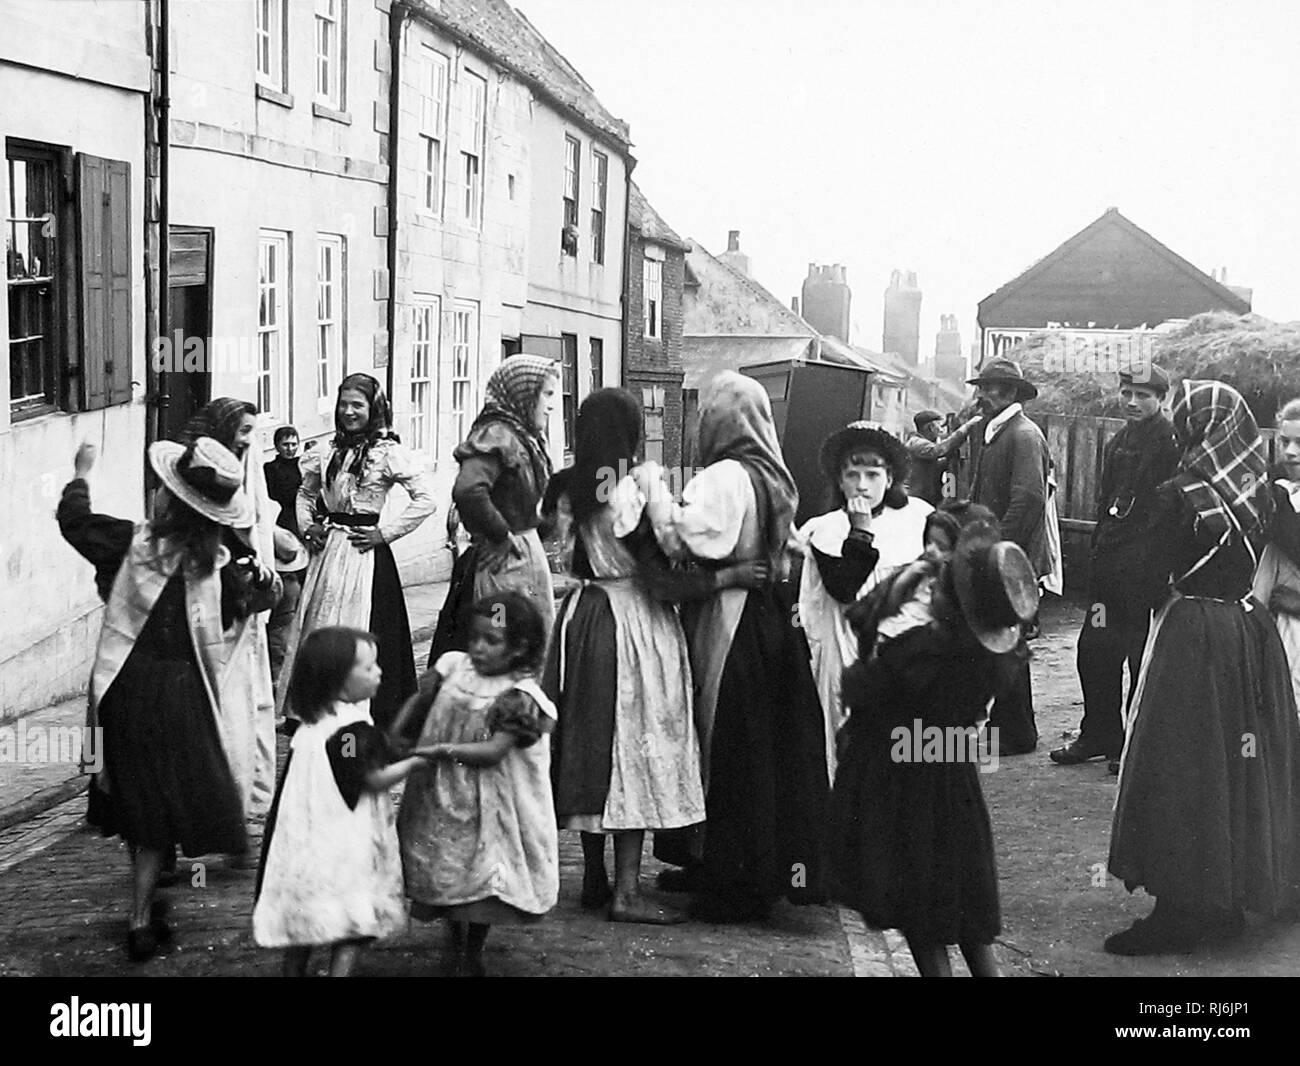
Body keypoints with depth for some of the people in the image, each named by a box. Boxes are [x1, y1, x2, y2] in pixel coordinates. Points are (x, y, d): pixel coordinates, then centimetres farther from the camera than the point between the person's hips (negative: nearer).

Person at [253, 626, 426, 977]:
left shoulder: (310, 723, 7)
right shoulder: (354, 729, -18)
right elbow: (377, 778, -14)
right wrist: (415, 760, -6)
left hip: (306, 839, 8)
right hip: (344, 842, -8)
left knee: (302, 920, 18)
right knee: (353, 922, 0)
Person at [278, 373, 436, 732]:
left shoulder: (388, 452, -7)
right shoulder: (331, 451, 11)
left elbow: (426, 499, -13)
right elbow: (305, 491, 28)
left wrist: (385, 532, -12)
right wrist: (306, 526, 11)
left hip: (364, 554, -6)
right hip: (327, 550, 6)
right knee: (318, 631, 8)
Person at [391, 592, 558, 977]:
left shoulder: (519, 696, -16)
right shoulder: (454, 665, -1)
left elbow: (494, 750, -22)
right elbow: (418, 700, 12)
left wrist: (443, 750, -30)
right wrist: (392, 736, -2)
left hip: (484, 805, -4)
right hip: (439, 798, 5)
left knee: (482, 875, 3)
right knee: (446, 870, 13)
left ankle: (473, 954, 24)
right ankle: (456, 946, 33)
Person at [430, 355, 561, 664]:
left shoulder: (525, 438, 13)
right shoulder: (496, 436, -17)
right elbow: (468, 491, -32)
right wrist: (503, 536, -21)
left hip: (528, 555, 10)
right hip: (504, 563, -10)